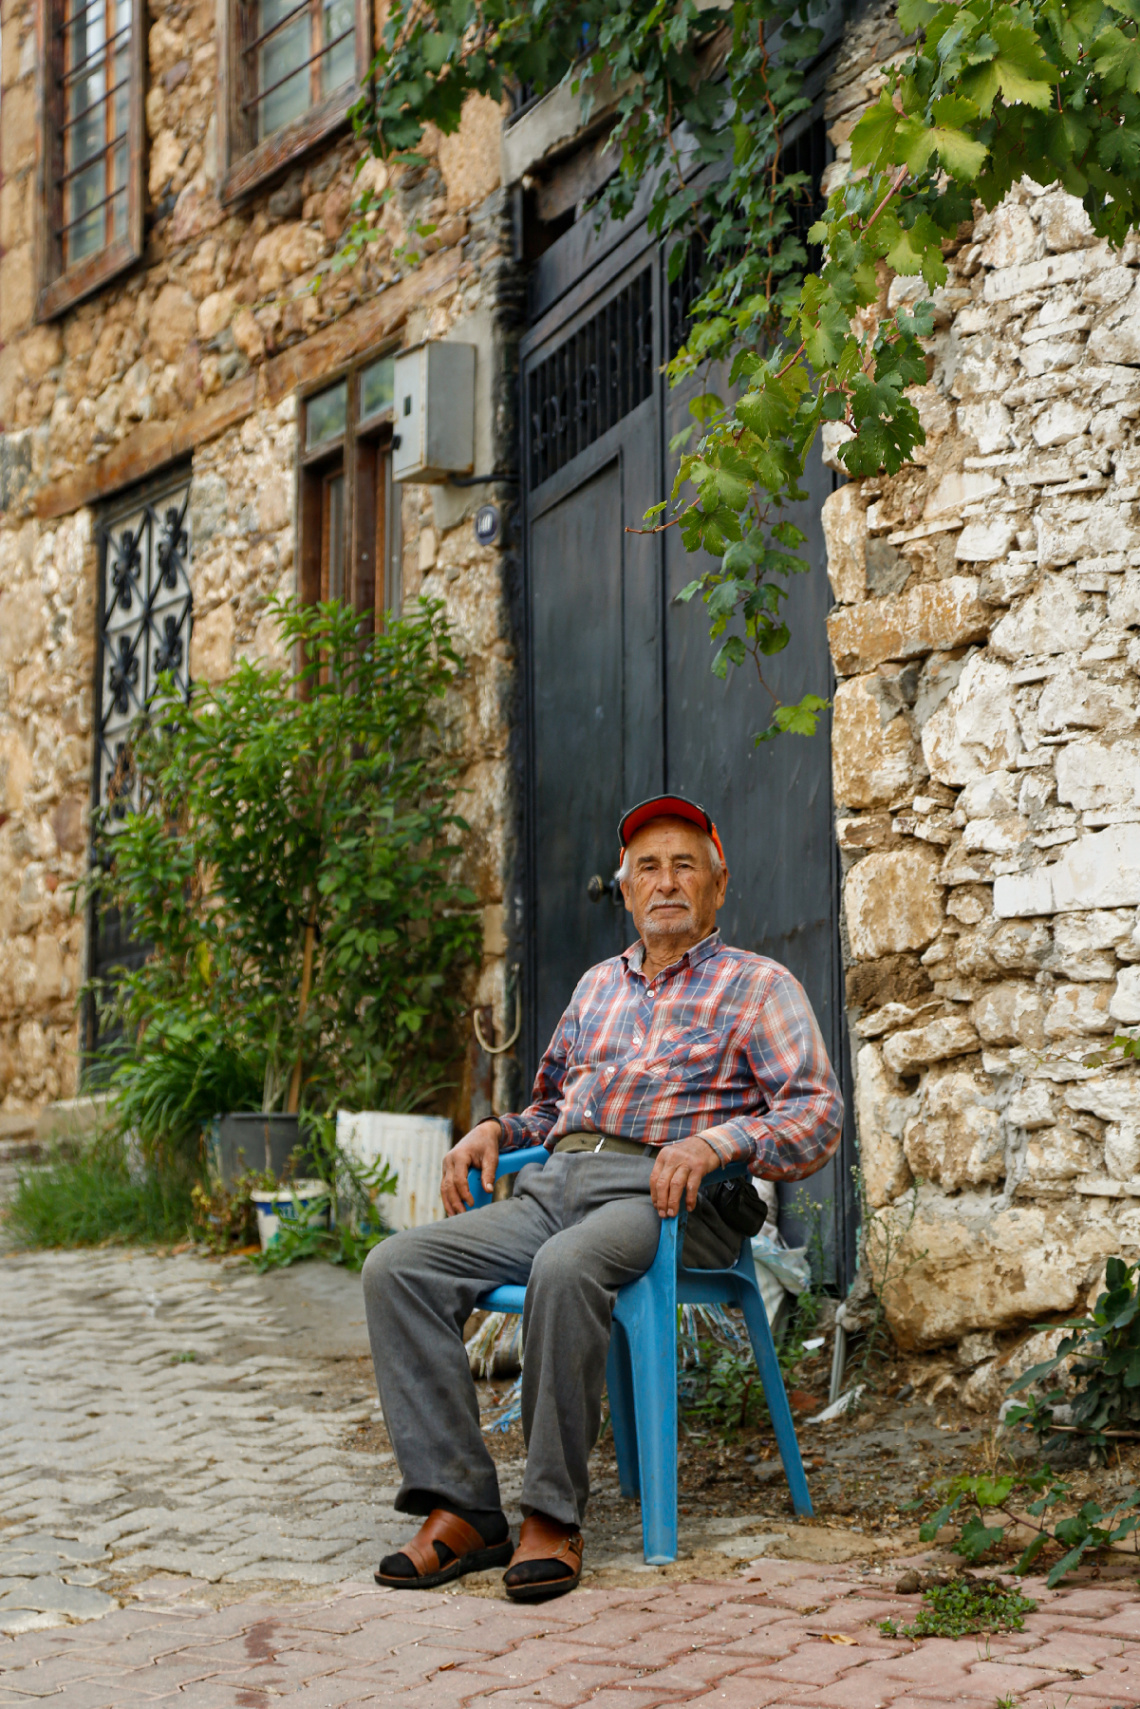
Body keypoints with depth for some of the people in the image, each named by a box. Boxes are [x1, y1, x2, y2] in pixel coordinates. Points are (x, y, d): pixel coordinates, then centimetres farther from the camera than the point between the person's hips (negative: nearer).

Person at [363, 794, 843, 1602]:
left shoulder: (757, 984, 11)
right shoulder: (599, 984, 29)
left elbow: (818, 1114, -1)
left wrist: (715, 1141, -18)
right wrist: (495, 1131, 14)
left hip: (663, 1198, -6)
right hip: (552, 1185, 6)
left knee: (565, 1271, -40)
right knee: (397, 1267, -19)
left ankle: (553, 1518, -29)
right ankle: (461, 1510, -21)